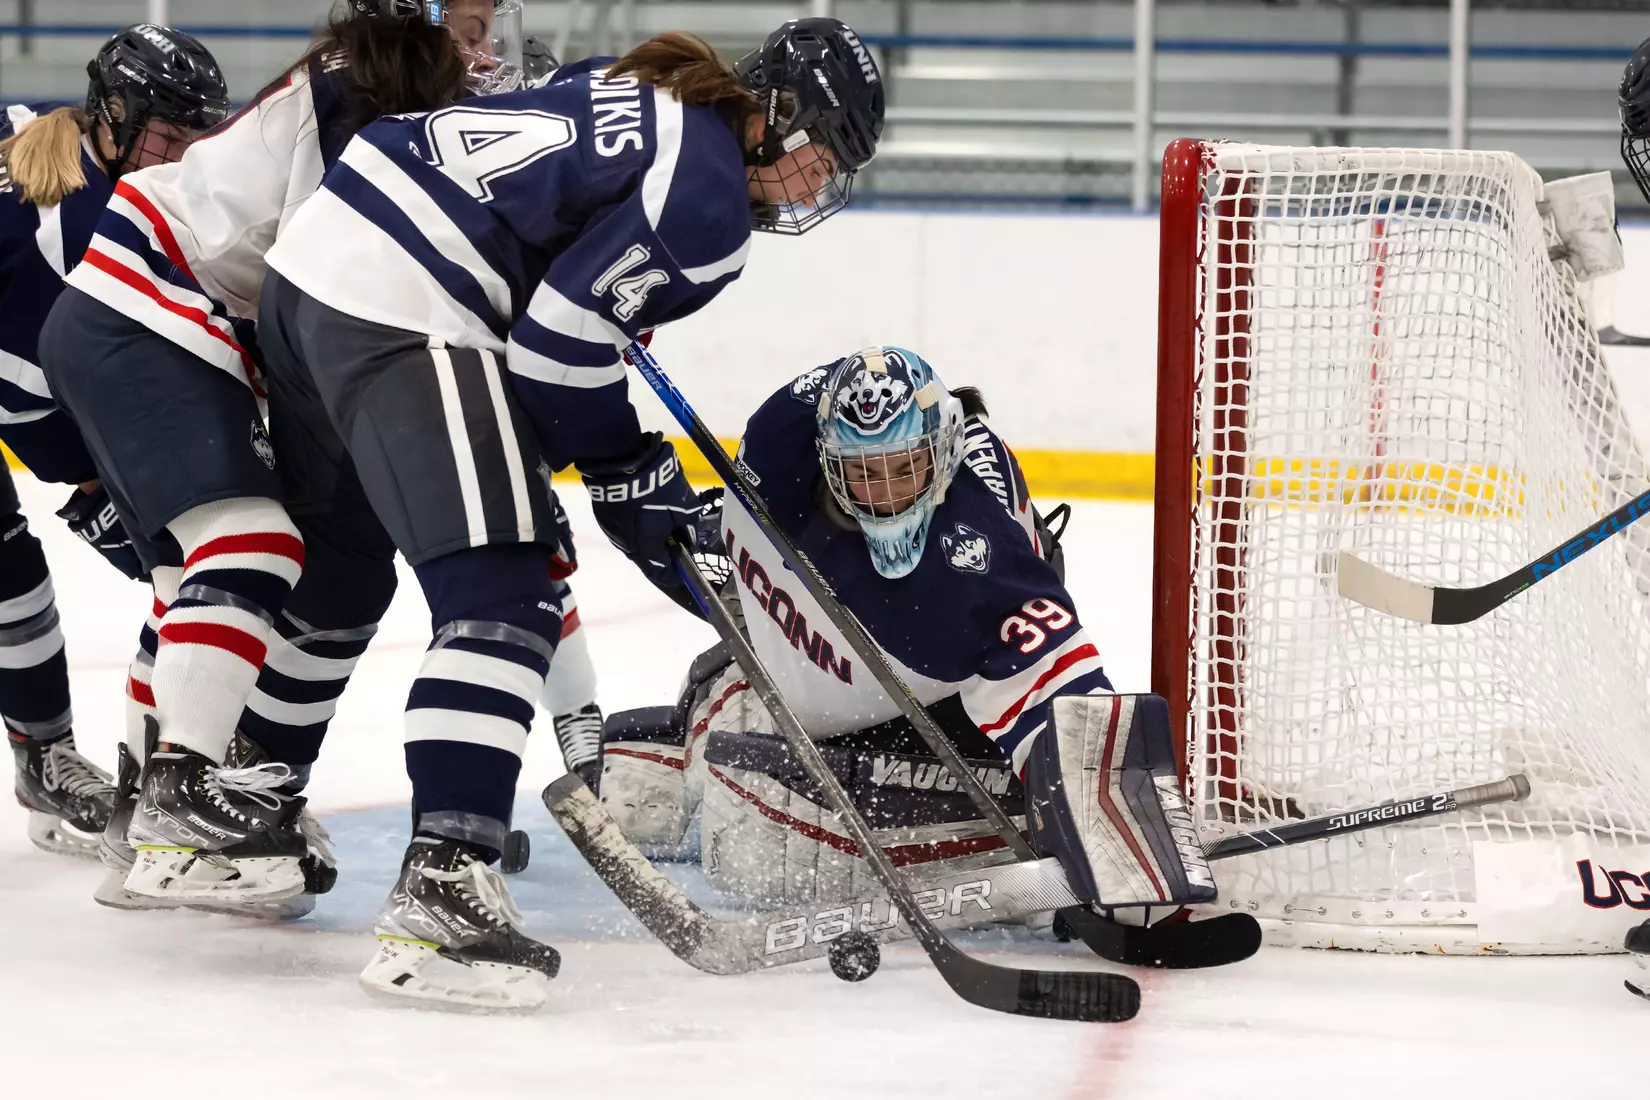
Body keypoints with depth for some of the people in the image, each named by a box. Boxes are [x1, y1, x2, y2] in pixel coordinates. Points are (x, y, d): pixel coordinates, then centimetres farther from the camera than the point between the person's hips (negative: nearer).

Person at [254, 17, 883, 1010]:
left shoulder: (633, 88, 18)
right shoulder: (710, 196, -10)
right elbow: (561, 335, -15)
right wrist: (628, 475, -2)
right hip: (402, 318, -11)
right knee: (501, 604, -15)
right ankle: (441, 889, -26)